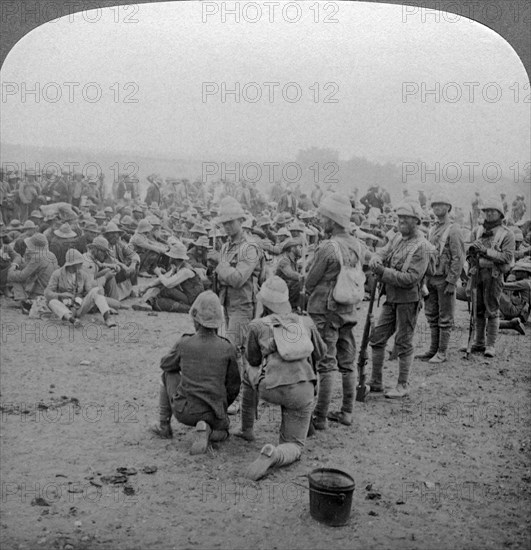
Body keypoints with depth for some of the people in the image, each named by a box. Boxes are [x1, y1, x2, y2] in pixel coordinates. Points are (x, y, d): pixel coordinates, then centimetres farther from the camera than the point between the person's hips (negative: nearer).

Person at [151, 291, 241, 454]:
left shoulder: (183, 344, -9)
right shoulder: (228, 348, -7)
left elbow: (166, 365, 13)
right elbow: (233, 386, 3)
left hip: (184, 411, 1)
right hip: (213, 414, 0)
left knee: (168, 374, 24)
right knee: (222, 432, 33)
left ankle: (164, 424, 26)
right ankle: (207, 431, -5)